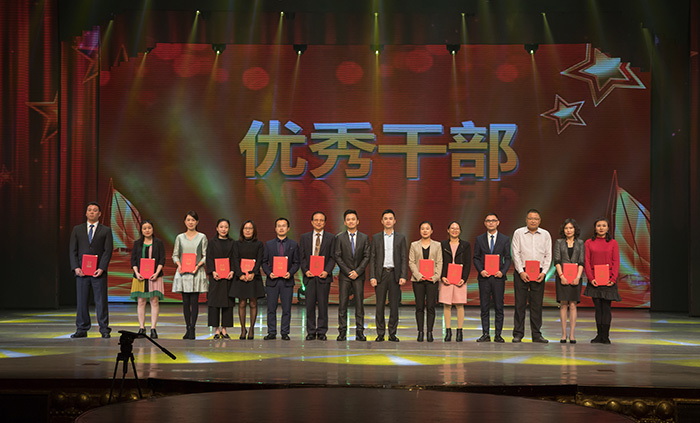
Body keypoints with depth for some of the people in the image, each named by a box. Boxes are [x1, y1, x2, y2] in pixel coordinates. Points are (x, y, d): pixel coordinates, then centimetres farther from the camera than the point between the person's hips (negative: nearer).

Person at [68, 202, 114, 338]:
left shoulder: (106, 231, 8)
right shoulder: (77, 230, 13)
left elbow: (108, 251, 0)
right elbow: (72, 250, 7)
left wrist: (101, 268, -12)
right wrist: (76, 267, -6)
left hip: (98, 271, -2)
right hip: (81, 271, 2)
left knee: (101, 300, -2)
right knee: (82, 301, 2)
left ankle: (104, 329, 3)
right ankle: (82, 329, 8)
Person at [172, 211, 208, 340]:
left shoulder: (202, 237, 4)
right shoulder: (180, 237, 9)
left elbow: (205, 256, 2)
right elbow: (175, 255, 11)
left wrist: (198, 265, -13)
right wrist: (179, 264, -8)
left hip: (196, 272, -2)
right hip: (183, 272, 2)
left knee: (194, 300, -5)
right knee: (185, 301, 3)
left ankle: (192, 329, -4)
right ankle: (187, 328, 8)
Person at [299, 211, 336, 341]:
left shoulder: (331, 238, 7)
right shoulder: (304, 237, 12)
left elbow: (332, 257, 3)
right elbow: (302, 257, 9)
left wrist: (327, 271, -11)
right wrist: (305, 270, -7)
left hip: (324, 275, -1)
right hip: (309, 275, 1)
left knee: (323, 304, -1)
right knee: (310, 305, 1)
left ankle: (322, 332, 6)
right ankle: (311, 332, 8)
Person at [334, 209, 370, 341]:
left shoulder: (364, 238, 7)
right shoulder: (339, 238, 4)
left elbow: (367, 257, 2)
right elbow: (338, 257, 0)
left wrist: (357, 271, -10)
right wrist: (348, 271, -9)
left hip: (359, 275, 1)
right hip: (344, 276, -1)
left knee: (359, 304, 0)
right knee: (342, 304, -2)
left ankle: (359, 332, 2)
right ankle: (342, 332, 2)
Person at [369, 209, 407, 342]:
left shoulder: (401, 238, 8)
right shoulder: (376, 238, 8)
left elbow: (403, 259, 5)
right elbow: (372, 259, 5)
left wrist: (403, 276, -5)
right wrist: (372, 277, -5)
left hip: (395, 274, 0)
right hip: (380, 274, 0)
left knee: (394, 305, 1)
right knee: (380, 305, 1)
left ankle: (392, 333, 7)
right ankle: (380, 333, 7)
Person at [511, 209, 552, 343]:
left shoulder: (545, 235, 9)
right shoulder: (518, 233, 2)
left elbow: (548, 255, 7)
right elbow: (515, 253, -2)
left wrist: (543, 272, -5)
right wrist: (521, 272, -11)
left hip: (539, 273, 2)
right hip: (521, 272, -2)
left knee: (537, 304, 3)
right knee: (520, 303, -2)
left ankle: (536, 334, 8)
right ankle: (518, 334, 4)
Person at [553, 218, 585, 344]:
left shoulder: (580, 243, 9)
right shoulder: (559, 242, 8)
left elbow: (581, 262, 4)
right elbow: (557, 261, 1)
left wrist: (578, 277, -9)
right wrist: (561, 276, -11)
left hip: (575, 277, 0)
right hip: (562, 277, 0)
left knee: (573, 305, -2)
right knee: (563, 304, -1)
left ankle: (572, 334, -2)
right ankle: (564, 334, 2)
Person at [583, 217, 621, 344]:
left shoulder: (613, 243, 4)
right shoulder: (589, 243, 6)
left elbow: (616, 262, 2)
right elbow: (587, 262, 2)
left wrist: (613, 279, -9)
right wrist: (591, 278, -9)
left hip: (608, 281, -1)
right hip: (594, 281, 1)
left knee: (606, 307, -2)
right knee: (598, 307, 3)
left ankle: (605, 336, 0)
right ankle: (599, 335, 8)